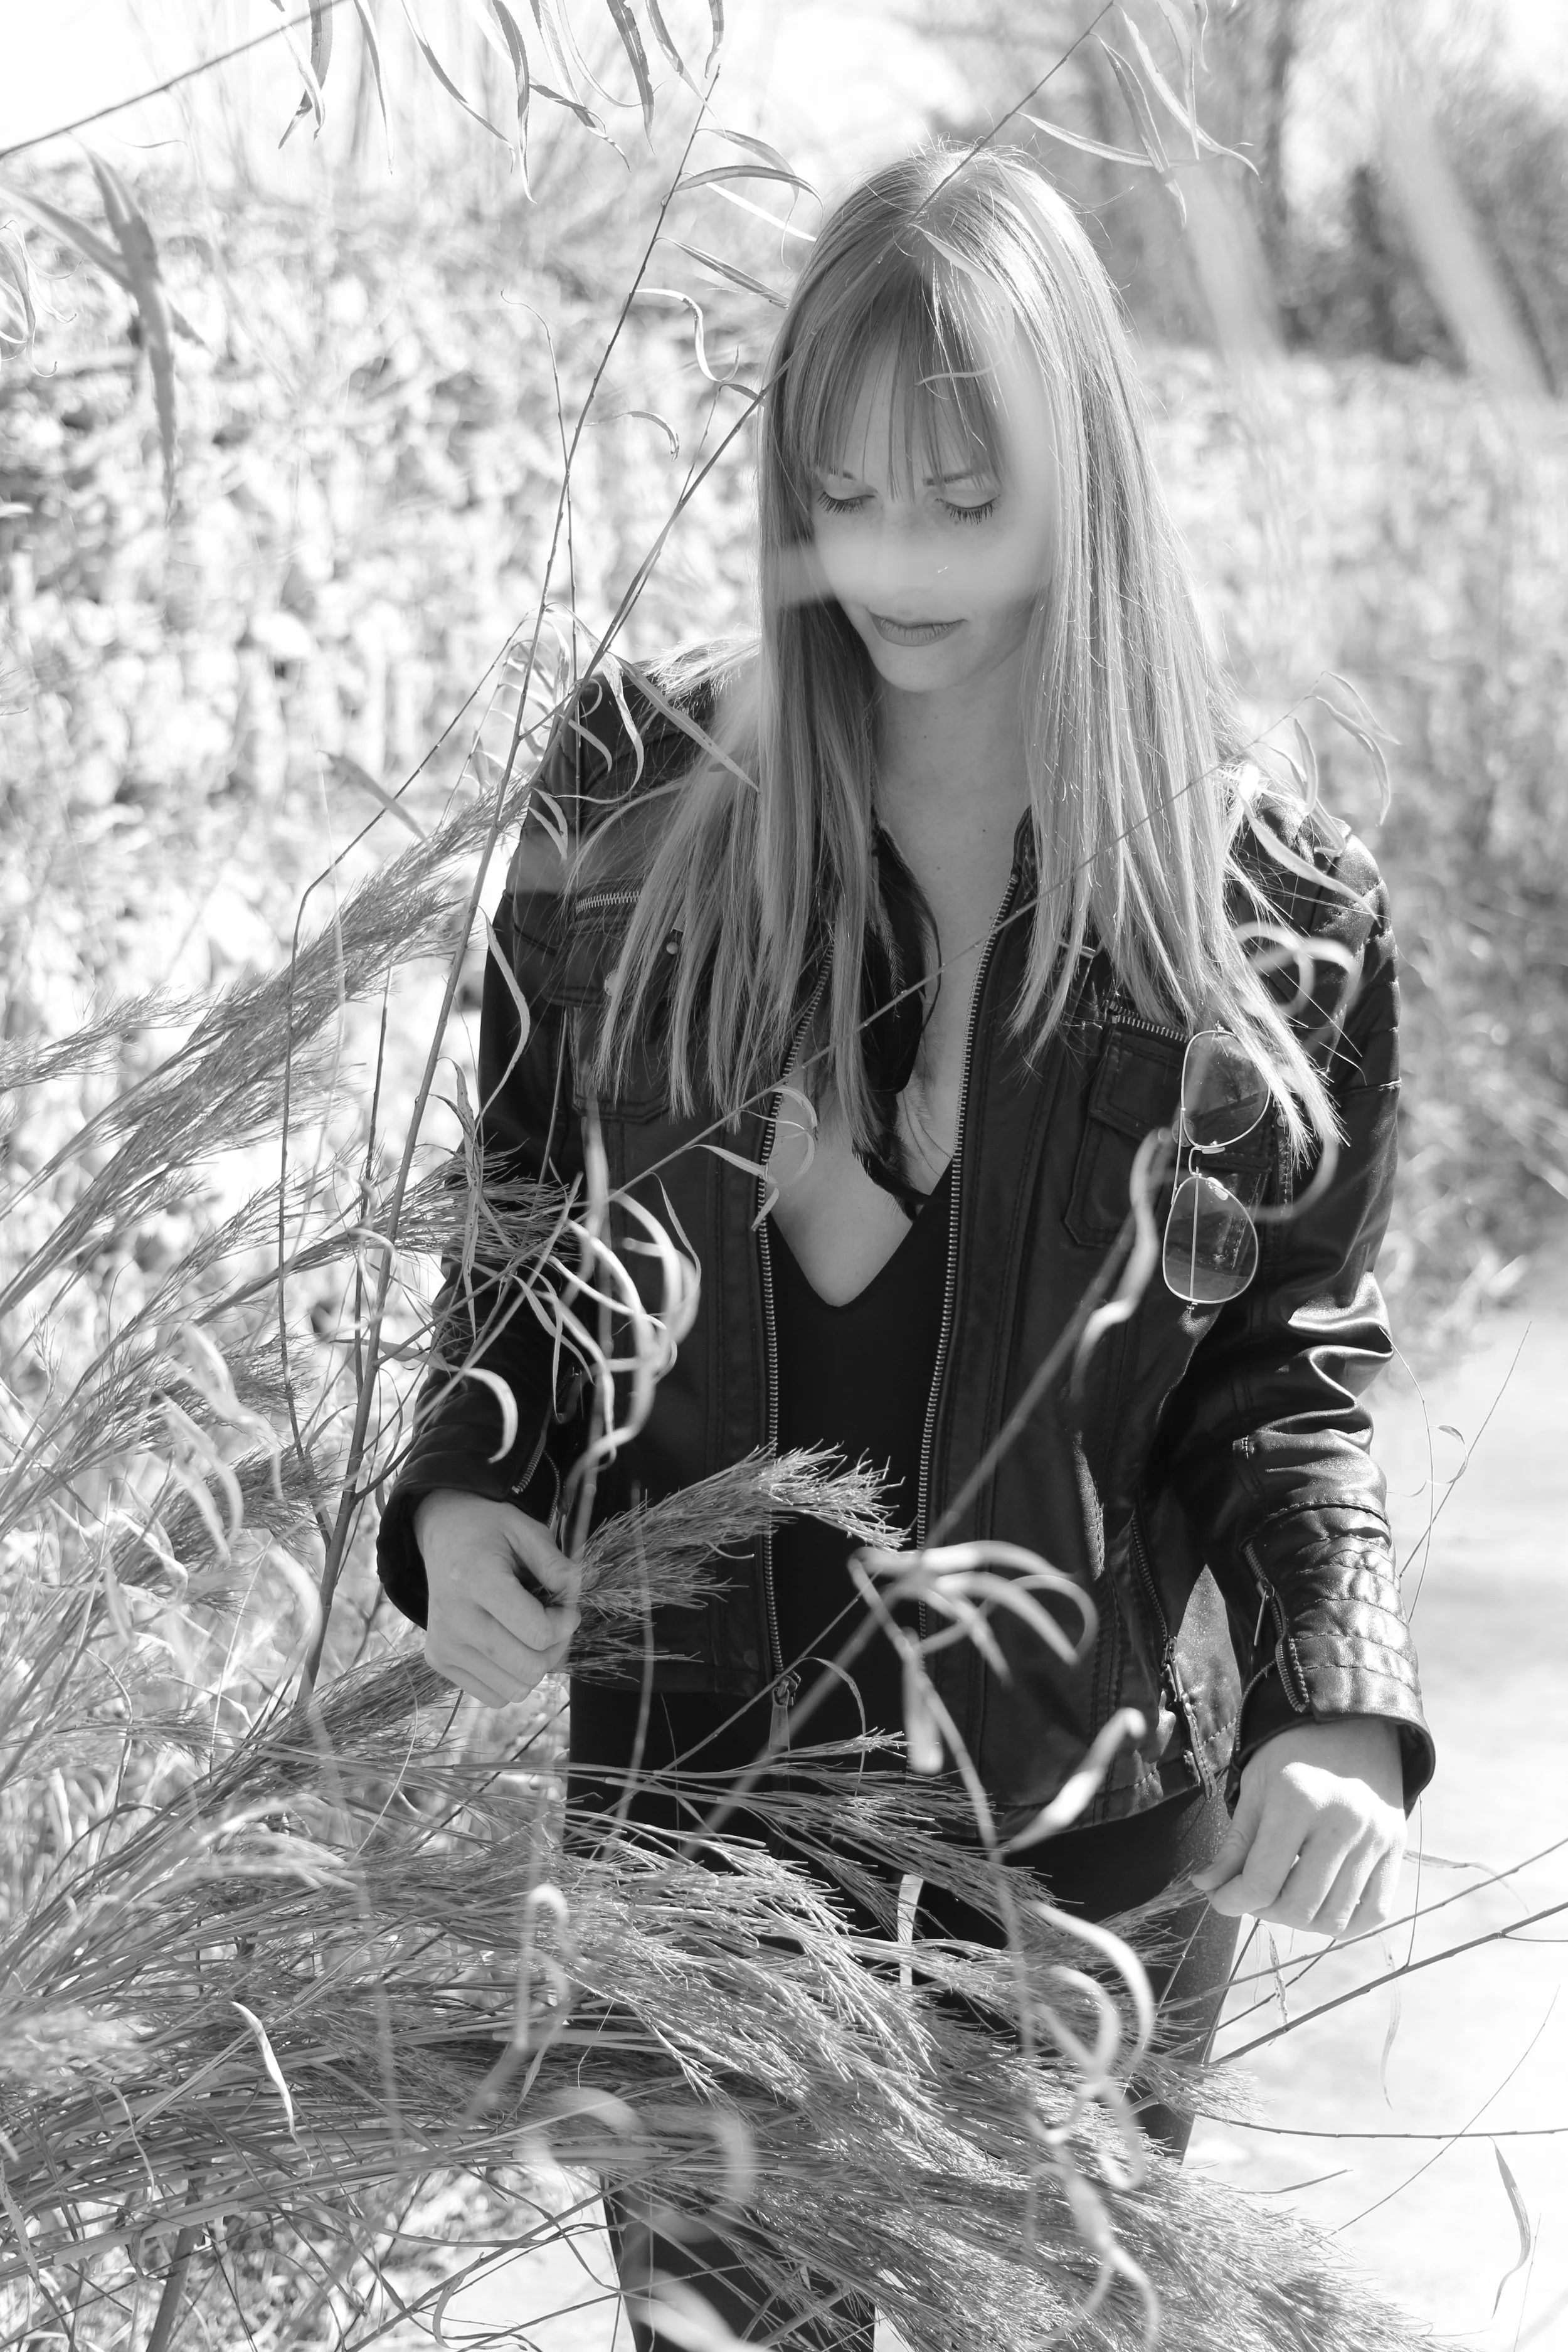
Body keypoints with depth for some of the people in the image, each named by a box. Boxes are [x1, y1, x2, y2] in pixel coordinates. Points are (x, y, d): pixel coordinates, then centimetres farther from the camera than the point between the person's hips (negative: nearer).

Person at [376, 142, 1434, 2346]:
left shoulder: (1273, 915, -7)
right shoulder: (640, 800, -4)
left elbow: (1287, 1374, -1)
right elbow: (523, 1213, 7)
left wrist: (1335, 1706, -18)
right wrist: (461, 1489, -11)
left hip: (1094, 1832, -1)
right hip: (693, 1781, 1)